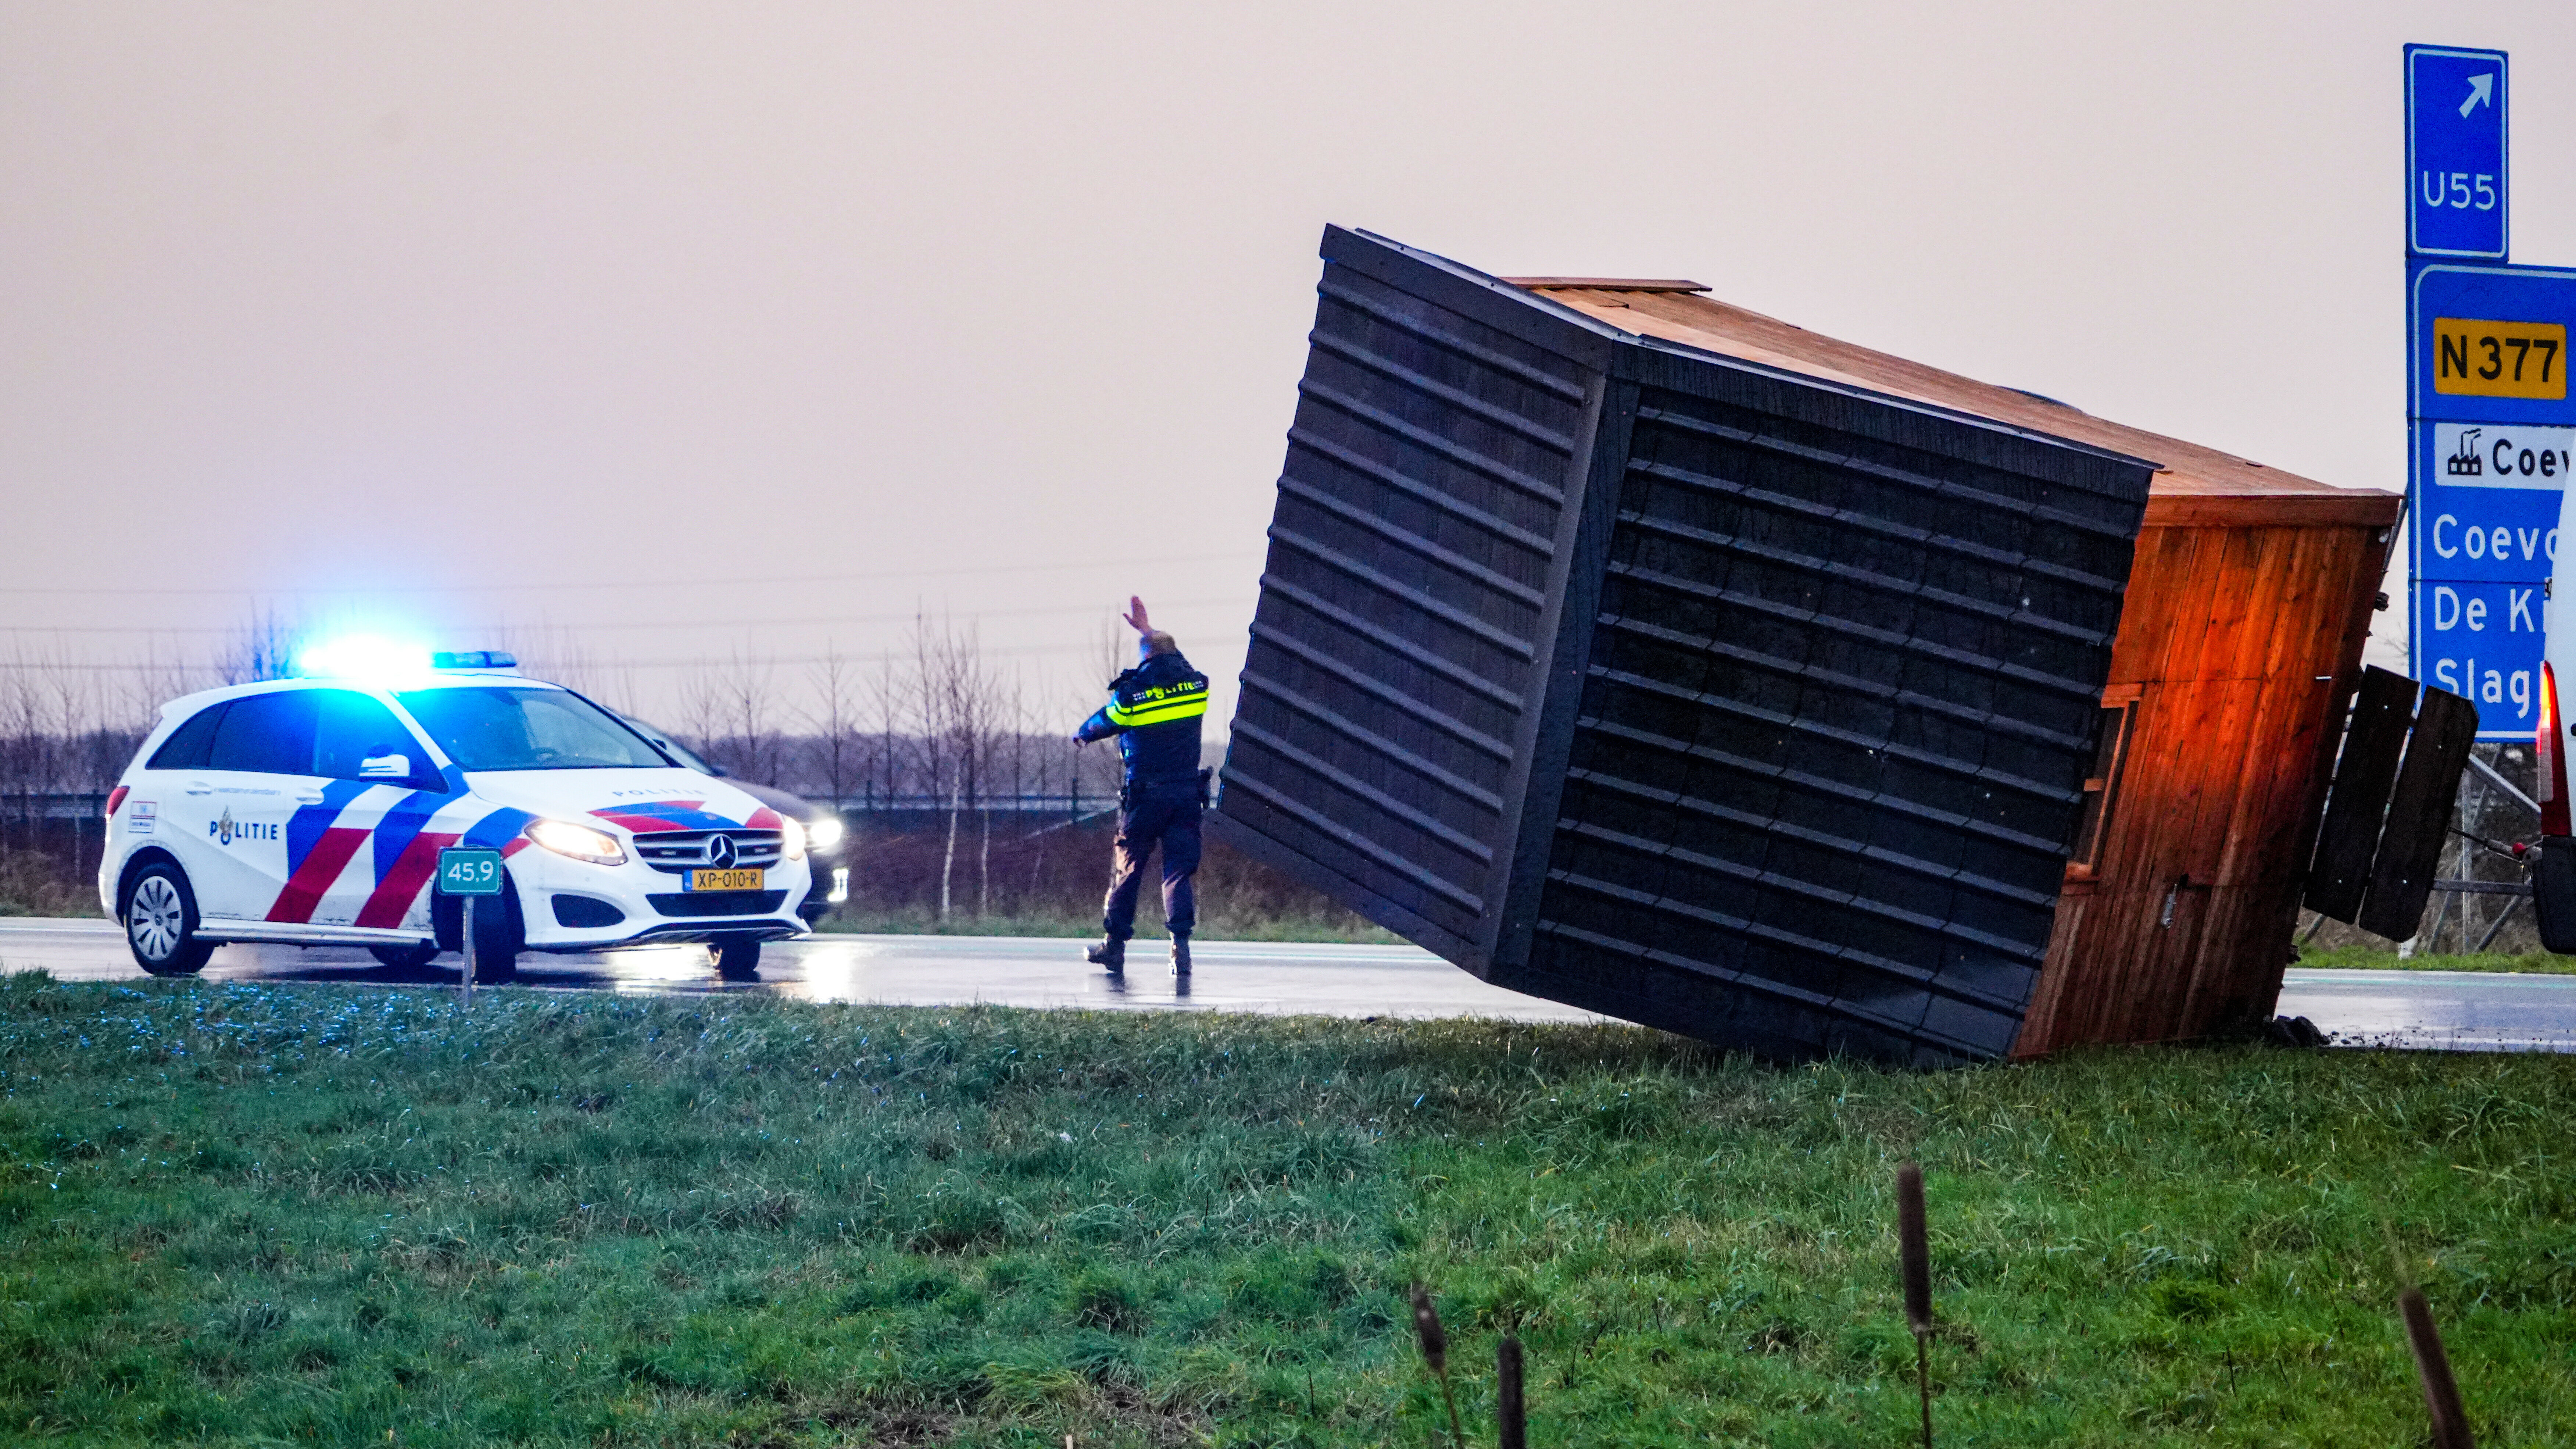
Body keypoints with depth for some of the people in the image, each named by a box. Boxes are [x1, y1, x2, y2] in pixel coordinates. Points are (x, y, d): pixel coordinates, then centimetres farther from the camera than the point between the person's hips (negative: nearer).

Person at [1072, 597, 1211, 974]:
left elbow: (1101, 724, 12)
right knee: (1179, 869, 0)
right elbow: (1174, 660, 25)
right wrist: (1147, 629, 36)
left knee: (1128, 869, 10)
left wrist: (1082, 734, 34)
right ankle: (1181, 941, -17)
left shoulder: (1131, 694, -7)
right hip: (1188, 794, 2)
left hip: (1144, 797, -2)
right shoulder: (1195, 685, 2)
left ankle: (1115, 945, 18)